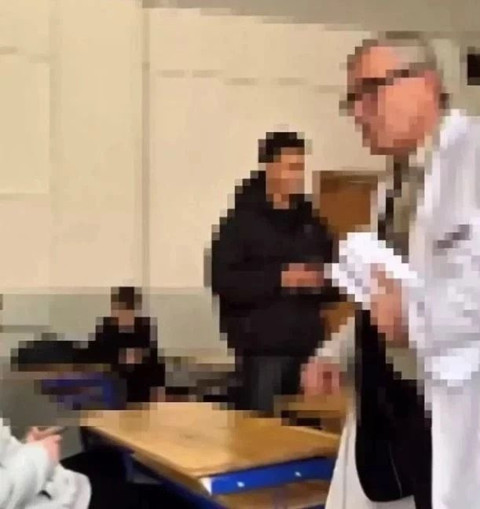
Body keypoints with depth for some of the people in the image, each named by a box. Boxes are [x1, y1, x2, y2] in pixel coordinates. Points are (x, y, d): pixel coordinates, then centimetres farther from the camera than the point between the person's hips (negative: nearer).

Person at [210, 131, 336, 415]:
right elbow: (223, 281, -12)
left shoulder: (311, 222, 14)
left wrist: (321, 282, -4)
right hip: (263, 349, -5)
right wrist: (279, 279, -17)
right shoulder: (242, 221, -2)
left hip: (308, 347, 5)